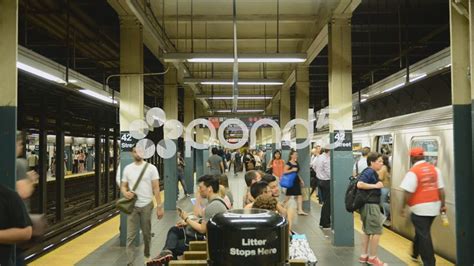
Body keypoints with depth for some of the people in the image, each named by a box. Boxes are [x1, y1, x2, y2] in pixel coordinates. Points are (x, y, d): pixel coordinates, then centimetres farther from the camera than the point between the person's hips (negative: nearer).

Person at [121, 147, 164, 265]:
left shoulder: (151, 168, -5)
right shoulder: (127, 168, 4)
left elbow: (156, 188, -6)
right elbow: (123, 186, 8)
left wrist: (159, 206, -12)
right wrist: (125, 193, -17)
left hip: (147, 205, -1)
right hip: (132, 206, 2)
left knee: (146, 233, 14)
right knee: (130, 235, -1)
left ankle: (147, 255, 36)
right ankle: (130, 262, 3)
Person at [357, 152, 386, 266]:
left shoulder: (372, 172, 12)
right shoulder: (369, 172, -18)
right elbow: (359, 184, -30)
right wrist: (375, 186, -24)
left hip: (369, 204, 10)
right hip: (370, 205, -10)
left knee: (367, 231, 16)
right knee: (377, 231, -2)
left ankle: (364, 255, 24)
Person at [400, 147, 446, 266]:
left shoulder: (413, 172, -15)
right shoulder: (435, 169, 2)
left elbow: (408, 193, -16)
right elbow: (441, 189, 4)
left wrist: (404, 207, -4)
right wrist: (443, 204, 11)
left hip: (420, 208, -6)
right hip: (434, 206, 7)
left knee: (423, 235, 3)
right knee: (422, 232, 23)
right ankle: (415, 254, 39)